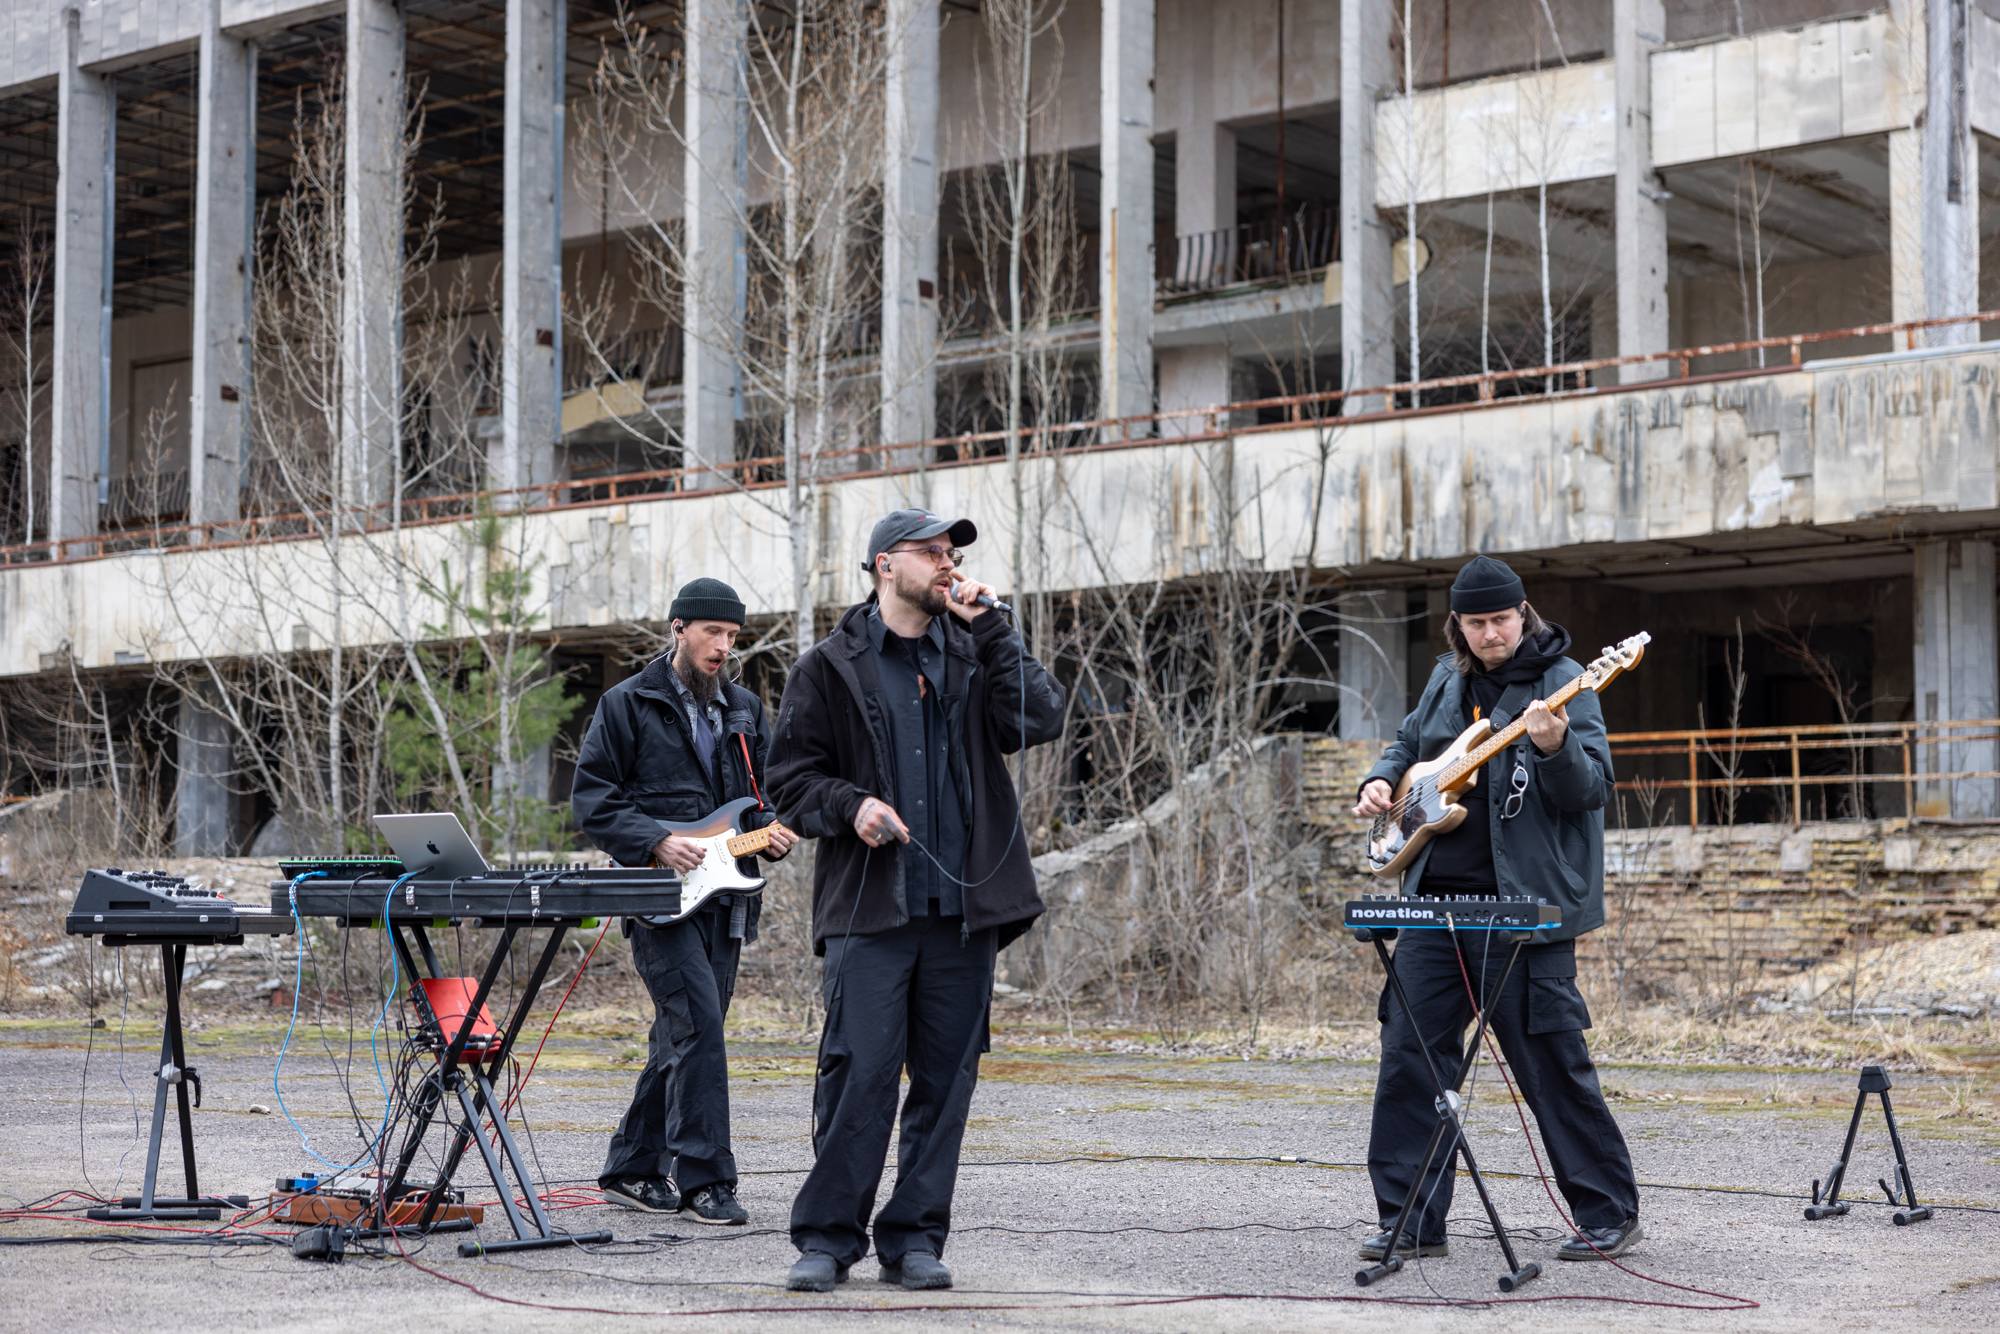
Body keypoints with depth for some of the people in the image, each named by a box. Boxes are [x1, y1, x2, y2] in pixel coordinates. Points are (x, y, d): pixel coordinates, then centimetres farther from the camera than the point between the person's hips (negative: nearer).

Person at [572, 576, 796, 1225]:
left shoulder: (744, 709, 15)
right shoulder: (627, 705, -1)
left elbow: (765, 793, 22)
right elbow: (591, 799, -4)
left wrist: (770, 832, -1)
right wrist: (657, 842, -17)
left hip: (723, 896, 6)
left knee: (682, 1038, 10)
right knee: (698, 1023, -17)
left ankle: (632, 1170, 21)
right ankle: (704, 1178, -15)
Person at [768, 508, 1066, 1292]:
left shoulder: (972, 655, 14)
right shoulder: (830, 668, 7)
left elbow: (1040, 720, -3)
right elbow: (791, 775, 7)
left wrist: (988, 626, -5)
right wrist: (851, 804, -12)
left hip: (963, 906, 3)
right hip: (869, 906, -3)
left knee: (946, 1079, 5)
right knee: (859, 1073, -8)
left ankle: (915, 1238, 14)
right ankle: (827, 1238, 3)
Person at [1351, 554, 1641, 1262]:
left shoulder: (1561, 681, -6)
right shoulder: (1447, 679, 13)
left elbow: (1594, 789, -13)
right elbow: (1409, 743, 30)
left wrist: (1555, 749, -32)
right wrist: (1381, 779, 10)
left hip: (1522, 903, -6)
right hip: (1435, 897, 6)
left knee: (1550, 1063, -4)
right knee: (1409, 1055, 3)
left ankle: (1608, 1215, 9)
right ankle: (1410, 1221, 11)